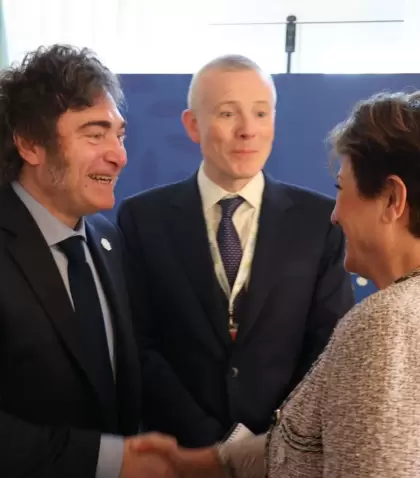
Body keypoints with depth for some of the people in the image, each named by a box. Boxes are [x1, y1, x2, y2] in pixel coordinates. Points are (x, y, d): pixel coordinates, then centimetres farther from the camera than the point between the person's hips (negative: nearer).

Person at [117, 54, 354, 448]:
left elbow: (333, 347, -5)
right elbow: (139, 347, -9)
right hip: (182, 451, 0)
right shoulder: (142, 217, -8)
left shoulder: (320, 219, -6)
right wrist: (211, 443, -15)